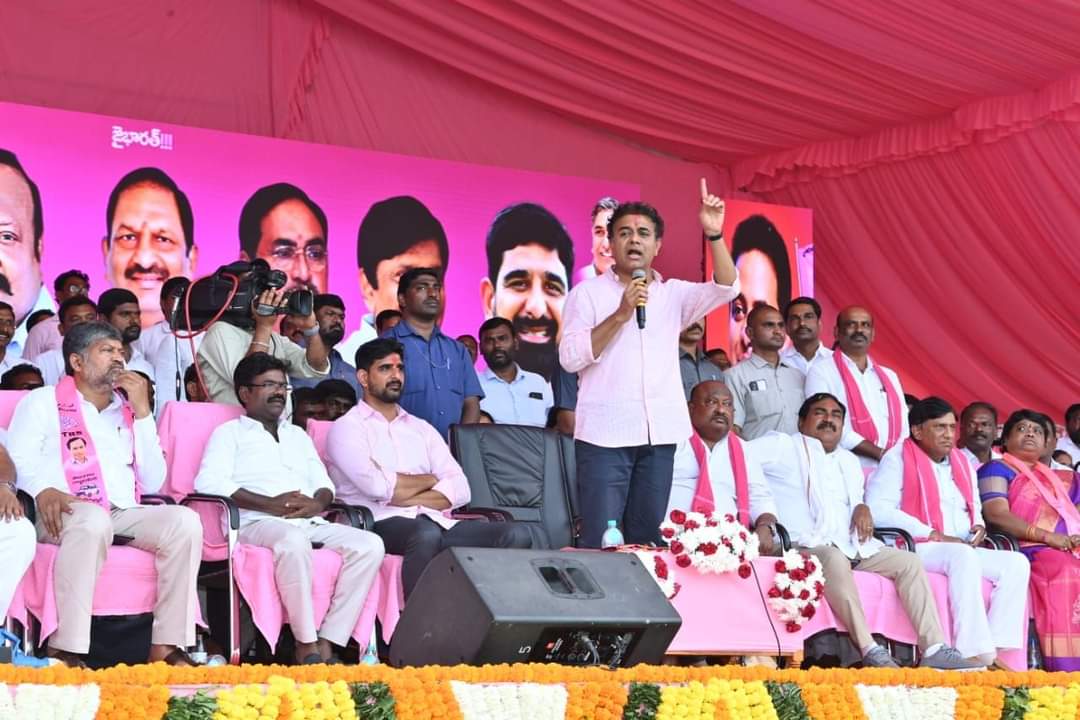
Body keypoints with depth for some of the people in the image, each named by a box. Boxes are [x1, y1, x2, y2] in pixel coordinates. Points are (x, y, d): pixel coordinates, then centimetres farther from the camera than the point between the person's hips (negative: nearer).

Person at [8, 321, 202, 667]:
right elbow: (18, 462, -1)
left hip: (125, 515, 4)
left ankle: (167, 645, -26)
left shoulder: (128, 409, 24)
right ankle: (65, 651, -40)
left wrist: (142, 412, 8)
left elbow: (152, 483, 14)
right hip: (68, 514, -4)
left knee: (184, 520, -23)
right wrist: (43, 490, -24)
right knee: (93, 519, -39)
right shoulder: (44, 402, 14)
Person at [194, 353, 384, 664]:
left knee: (369, 544, -21)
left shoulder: (298, 435, 33)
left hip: (309, 522, 6)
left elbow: (324, 485, 25)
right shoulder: (230, 433, 14)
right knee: (293, 540, -40)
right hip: (256, 522, -6)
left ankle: (328, 643, -25)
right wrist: (271, 504, -14)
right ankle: (306, 644, -29)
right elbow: (208, 482, -4)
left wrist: (317, 504, -3)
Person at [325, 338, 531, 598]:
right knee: (427, 533, -40)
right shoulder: (347, 428, 7)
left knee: (517, 535, -16)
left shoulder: (422, 429, 24)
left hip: (435, 521, 6)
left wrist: (403, 497, -6)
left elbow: (460, 489, 9)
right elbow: (378, 487, -11)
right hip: (383, 523, -6)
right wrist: (429, 479, 6)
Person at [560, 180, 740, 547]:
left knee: (647, 541, 5)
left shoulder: (673, 294, 14)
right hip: (605, 434, -3)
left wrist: (714, 235, -15)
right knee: (600, 541, -8)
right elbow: (570, 358, -6)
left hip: (660, 434, 3)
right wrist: (621, 315, -13)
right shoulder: (587, 293, 5)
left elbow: (726, 289, -2)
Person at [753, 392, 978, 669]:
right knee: (835, 559, -39)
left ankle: (933, 649, -17)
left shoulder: (848, 460, 29)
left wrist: (862, 508, 11)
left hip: (852, 545, 7)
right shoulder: (783, 446, 7)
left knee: (909, 560, -10)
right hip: (808, 545, -7)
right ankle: (869, 650, -42)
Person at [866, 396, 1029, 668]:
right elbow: (878, 509, -14)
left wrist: (979, 527, 6)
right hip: (917, 550, -7)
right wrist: (934, 535, -17)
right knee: (962, 555, -36)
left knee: (1016, 563, -17)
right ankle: (974, 653, -40)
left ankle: (997, 649, -26)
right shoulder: (898, 459, 1)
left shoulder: (962, 463, 22)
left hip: (965, 553, 7)